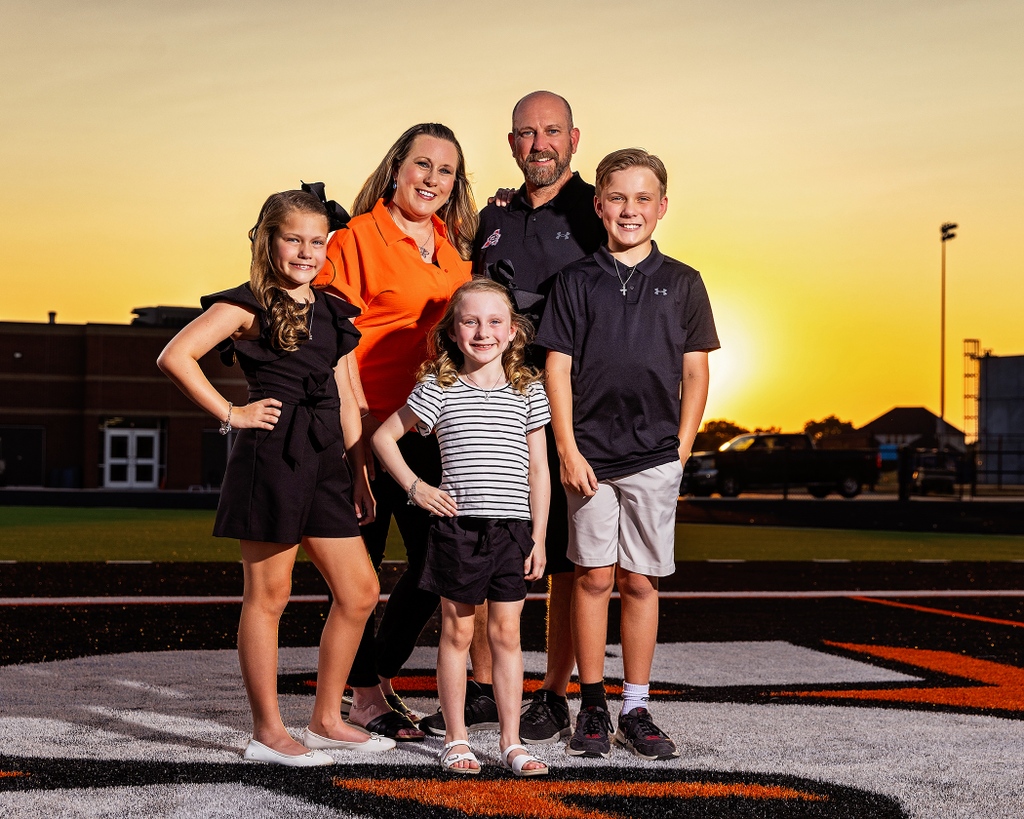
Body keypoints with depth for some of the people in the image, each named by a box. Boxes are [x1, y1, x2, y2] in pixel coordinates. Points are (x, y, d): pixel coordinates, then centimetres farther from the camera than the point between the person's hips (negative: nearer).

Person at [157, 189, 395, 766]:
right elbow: (175, 356, -14)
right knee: (269, 594, 0)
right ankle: (268, 732, 10)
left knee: (361, 591, 6)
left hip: (327, 459, 7)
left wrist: (360, 474, 15)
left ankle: (327, 720, 19)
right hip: (272, 454, -7)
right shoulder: (249, 306, -3)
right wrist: (230, 414, -11)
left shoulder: (333, 313, 17)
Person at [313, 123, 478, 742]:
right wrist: (359, 424, -16)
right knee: (362, 565, 3)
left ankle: (382, 676, 24)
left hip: (435, 429, 6)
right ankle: (365, 697, 16)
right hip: (371, 425, -6)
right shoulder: (358, 238, -5)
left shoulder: (456, 245, 14)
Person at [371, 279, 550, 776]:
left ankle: (511, 741, 12)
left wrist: (539, 537, 4)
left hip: (513, 528, 2)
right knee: (457, 630, 6)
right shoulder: (439, 388, -1)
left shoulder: (528, 390, 6)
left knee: (506, 633, 6)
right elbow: (383, 437, 7)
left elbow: (538, 469, 7)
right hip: (458, 525, -2)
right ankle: (456, 739, 14)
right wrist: (415, 487, -1)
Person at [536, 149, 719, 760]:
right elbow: (558, 367, 2)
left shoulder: (682, 283, 6)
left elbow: (695, 372, 8)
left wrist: (681, 449, 2)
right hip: (590, 455, 0)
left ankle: (636, 711, 14)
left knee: (641, 582, 5)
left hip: (655, 458, 1)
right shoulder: (578, 280, 3)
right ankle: (592, 709, 13)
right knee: (594, 577, 2)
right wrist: (568, 449, -5)